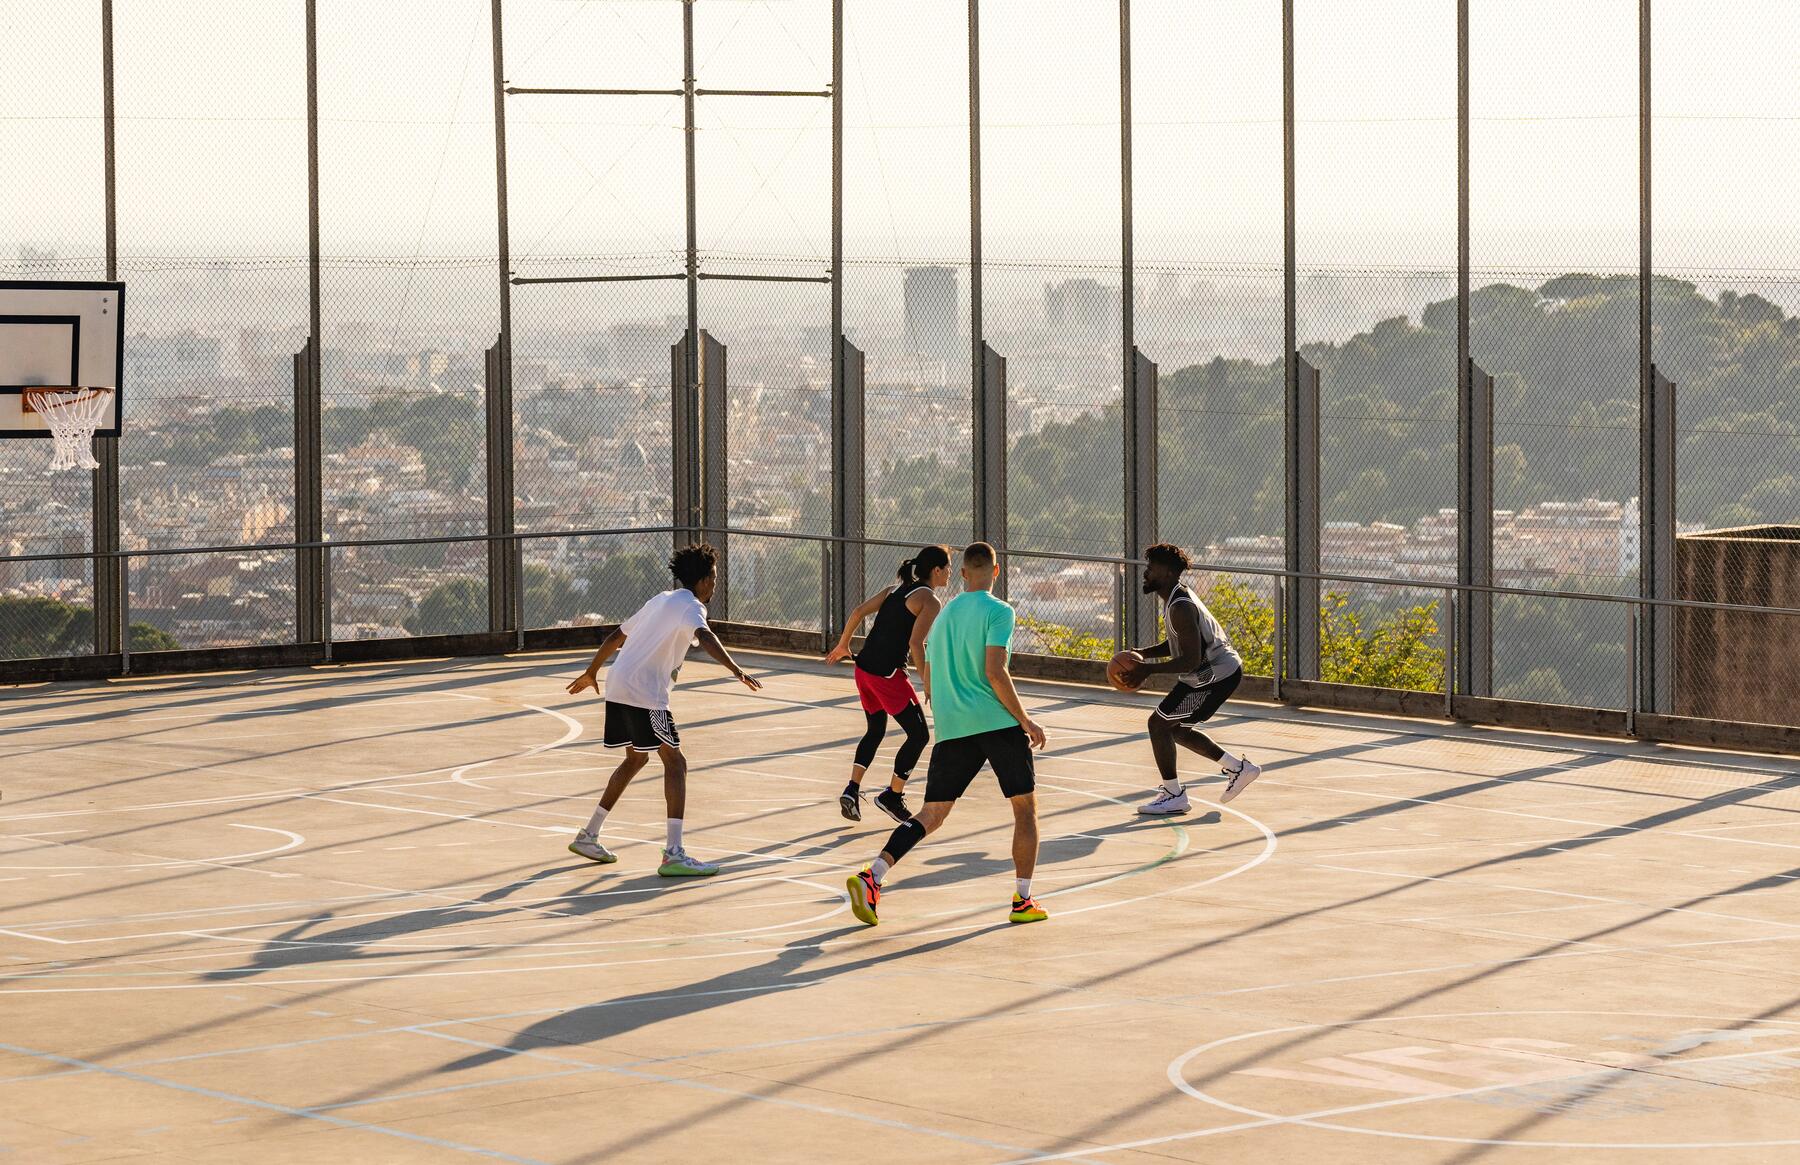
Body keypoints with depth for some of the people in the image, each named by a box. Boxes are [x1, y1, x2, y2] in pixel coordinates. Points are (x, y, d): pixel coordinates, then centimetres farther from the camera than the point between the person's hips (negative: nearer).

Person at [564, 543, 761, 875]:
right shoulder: (689, 606, -7)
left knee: (636, 758, 24)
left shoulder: (662, 600, 20)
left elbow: (616, 637, 28)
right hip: (645, 695, -9)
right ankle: (673, 854, -17)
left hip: (618, 687, 9)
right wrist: (736, 670, -40)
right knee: (675, 762, -8)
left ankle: (588, 836, 30)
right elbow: (705, 637, -29)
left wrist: (591, 673, 38)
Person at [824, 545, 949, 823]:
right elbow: (915, 644, -19)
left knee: (875, 731, 23)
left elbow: (858, 612, 10)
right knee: (919, 735, 5)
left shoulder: (894, 590, 14)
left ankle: (852, 790, 10)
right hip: (888, 674, -8)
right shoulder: (930, 601, -8)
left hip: (864, 668, 8)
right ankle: (893, 796, 9)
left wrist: (843, 644, 22)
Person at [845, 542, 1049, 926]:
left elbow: (928, 679, 23)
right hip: (998, 722, -5)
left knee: (932, 813, 6)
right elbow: (995, 672, -14)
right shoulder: (998, 612, -3)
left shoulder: (944, 615, 17)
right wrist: (1025, 721, -8)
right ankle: (1022, 901, 6)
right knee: (1025, 807, 10)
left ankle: (873, 874, -15)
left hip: (951, 726, 5)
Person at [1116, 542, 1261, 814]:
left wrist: (1148, 669, -25)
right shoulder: (1177, 595, 8)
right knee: (1175, 728, 21)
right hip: (1223, 669, 10)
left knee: (1158, 723, -6)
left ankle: (1173, 795, 4)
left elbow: (1190, 661, -29)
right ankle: (1238, 767, 28)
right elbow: (1178, 645, 19)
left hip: (1215, 676, -10)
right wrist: (1142, 654, 4)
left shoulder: (1180, 608, -25)